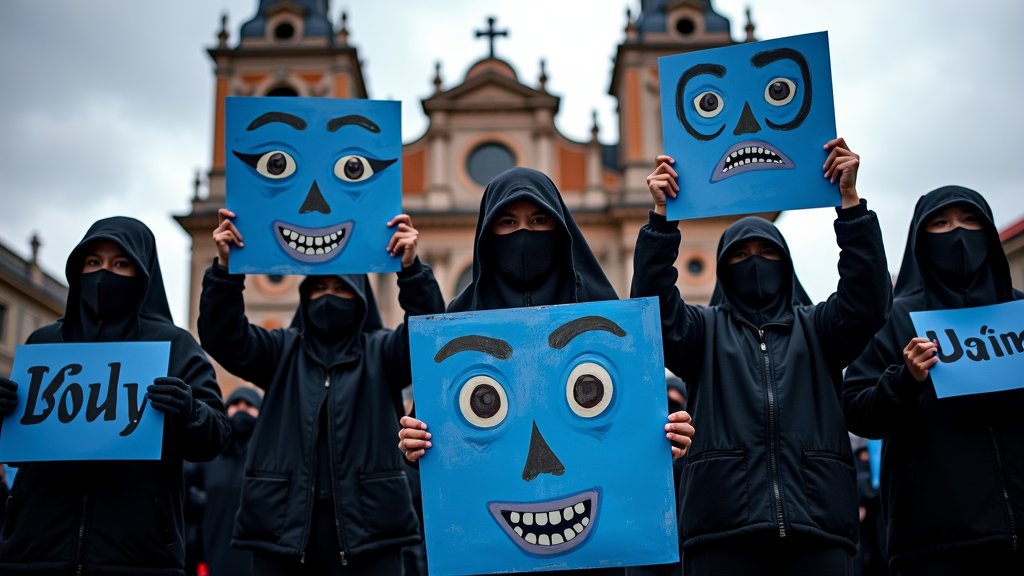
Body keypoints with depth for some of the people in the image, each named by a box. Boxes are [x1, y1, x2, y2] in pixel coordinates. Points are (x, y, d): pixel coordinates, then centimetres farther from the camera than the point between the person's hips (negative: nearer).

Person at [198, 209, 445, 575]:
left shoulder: (380, 352, 10)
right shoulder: (282, 350, 15)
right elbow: (222, 337, -1)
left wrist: (411, 270, -25)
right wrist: (226, 268, -17)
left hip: (365, 522, -1)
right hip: (283, 523, 2)